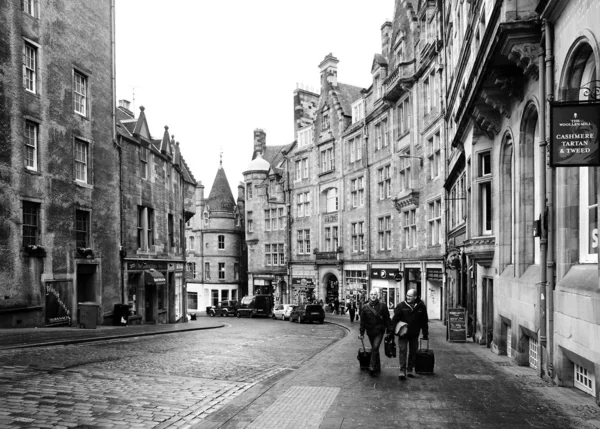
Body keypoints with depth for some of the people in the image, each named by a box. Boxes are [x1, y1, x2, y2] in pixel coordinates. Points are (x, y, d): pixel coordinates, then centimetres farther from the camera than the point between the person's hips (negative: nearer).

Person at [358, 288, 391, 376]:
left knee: (375, 348, -14)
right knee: (374, 349, 13)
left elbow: (387, 319, 1)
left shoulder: (382, 306, -2)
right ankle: (377, 367, 24)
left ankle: (372, 367, -13)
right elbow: (362, 321, 6)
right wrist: (361, 333, 4)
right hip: (370, 331, 3)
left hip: (379, 331, -3)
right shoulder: (365, 307, 3)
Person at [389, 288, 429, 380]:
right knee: (402, 351, -9)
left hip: (414, 334, 3)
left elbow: (424, 321, 6)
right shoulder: (401, 306, -8)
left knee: (413, 352, 10)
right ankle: (402, 371, -7)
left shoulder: (421, 306, -2)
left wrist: (425, 334, 8)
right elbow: (395, 319, -7)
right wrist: (390, 330, -14)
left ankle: (410, 370, 22)